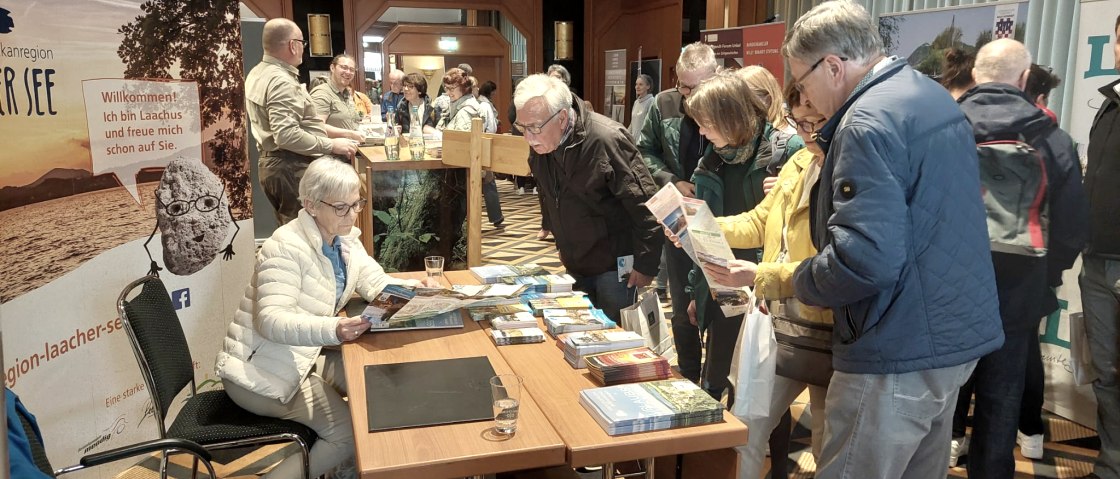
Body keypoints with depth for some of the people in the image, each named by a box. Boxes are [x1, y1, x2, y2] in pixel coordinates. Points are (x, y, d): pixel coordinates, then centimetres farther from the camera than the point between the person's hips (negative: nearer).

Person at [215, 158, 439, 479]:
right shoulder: (286, 247, -23)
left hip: (303, 358, 9)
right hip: (259, 371, -8)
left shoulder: (346, 241, 4)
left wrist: (417, 289, -21)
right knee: (352, 433, -12)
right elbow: (272, 321, -32)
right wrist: (332, 330, -48)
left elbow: (377, 284, 0)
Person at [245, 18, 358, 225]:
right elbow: (286, 135, -28)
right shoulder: (281, 81, -19)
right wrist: (331, 145, -23)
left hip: (272, 162, 10)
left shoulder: (258, 73, 12)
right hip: (292, 168, -10)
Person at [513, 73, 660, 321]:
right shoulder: (539, 145, -2)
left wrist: (645, 265, -19)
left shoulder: (606, 139, -25)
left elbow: (645, 205, -22)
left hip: (613, 266, -7)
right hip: (574, 265, 7)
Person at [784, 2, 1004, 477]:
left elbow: (866, 257, -30)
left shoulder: (868, 122, -21)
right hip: (958, 330, 10)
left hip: (903, 350, -10)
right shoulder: (935, 97, 11)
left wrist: (799, 282, -12)